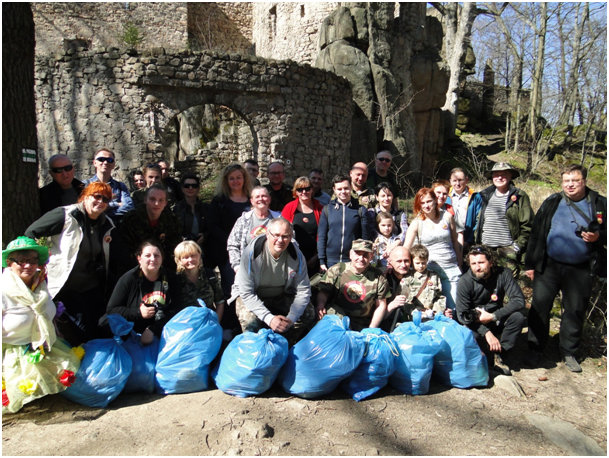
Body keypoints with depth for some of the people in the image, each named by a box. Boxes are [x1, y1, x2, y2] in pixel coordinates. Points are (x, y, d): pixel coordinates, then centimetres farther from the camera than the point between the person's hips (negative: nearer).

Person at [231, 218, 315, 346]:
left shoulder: (296, 255, -18)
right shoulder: (251, 253, -27)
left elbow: (303, 291, -12)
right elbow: (247, 292, -25)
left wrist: (291, 318, -27)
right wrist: (269, 318, -35)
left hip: (282, 295, 3)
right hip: (251, 296, -3)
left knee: (308, 313, -14)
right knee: (250, 321, -31)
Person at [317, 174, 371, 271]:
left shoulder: (360, 209, 3)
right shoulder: (327, 209, 5)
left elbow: (365, 237, 5)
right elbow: (321, 237, 5)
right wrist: (321, 261, 0)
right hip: (331, 261, 1)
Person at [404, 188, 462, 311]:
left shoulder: (447, 216, 5)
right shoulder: (416, 223, -1)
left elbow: (455, 242, 14)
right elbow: (405, 249, -4)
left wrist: (459, 266, 18)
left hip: (450, 268, 2)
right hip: (429, 269, -1)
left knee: (452, 308, 0)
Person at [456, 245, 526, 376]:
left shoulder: (503, 274, -14)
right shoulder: (465, 281, -18)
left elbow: (519, 300, -20)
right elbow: (462, 314, -19)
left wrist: (492, 316, -25)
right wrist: (487, 333, -29)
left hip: (496, 319, 1)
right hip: (476, 324, -1)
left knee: (519, 315, -28)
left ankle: (502, 355, -12)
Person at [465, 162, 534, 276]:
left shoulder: (519, 197, 4)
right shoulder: (482, 197, 15)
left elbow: (527, 225, 1)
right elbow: (475, 223, 20)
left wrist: (518, 245, -7)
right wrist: (472, 245, 13)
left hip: (508, 250, -4)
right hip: (484, 250, 4)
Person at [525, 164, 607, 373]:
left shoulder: (600, 204, 3)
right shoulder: (551, 203, 3)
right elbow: (536, 234, 3)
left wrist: (598, 237, -15)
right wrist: (530, 264, 0)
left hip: (581, 270, 0)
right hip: (549, 266, 0)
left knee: (575, 311, 11)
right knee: (539, 307, 2)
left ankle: (569, 353, 28)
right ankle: (535, 349, 17)